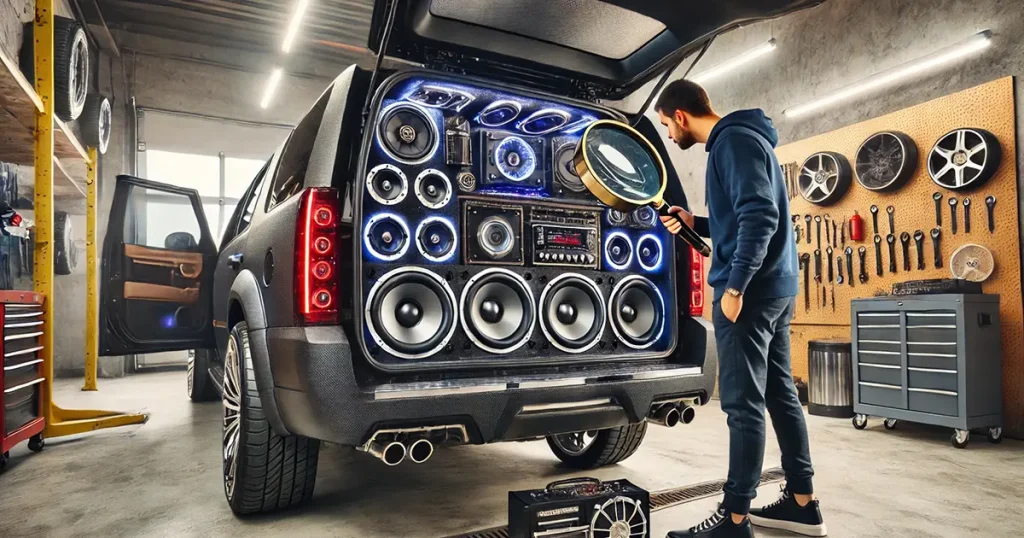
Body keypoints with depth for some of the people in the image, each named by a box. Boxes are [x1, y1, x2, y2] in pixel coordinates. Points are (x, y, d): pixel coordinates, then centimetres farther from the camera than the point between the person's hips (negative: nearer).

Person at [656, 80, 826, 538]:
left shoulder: (734, 139, -11)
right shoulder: (737, 140, 21)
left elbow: (760, 215, -22)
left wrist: (735, 286, -23)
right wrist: (695, 224, 14)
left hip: (752, 291, -10)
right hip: (774, 288, 10)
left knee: (743, 405, -6)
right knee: (780, 395, 14)